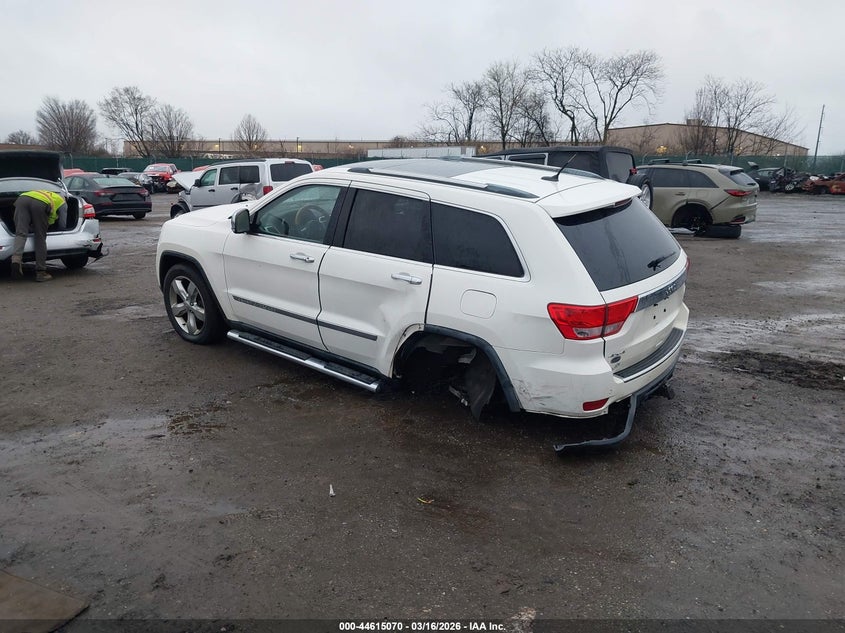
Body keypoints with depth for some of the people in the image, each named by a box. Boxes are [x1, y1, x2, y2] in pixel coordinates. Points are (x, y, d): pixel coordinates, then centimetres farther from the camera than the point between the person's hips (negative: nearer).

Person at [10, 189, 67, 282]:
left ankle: (16, 258, -29)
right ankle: (41, 272, 1)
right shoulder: (62, 202, 33)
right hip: (40, 204, -4)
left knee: (20, 233, -2)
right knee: (40, 238, 1)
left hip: (22, 199, 4)